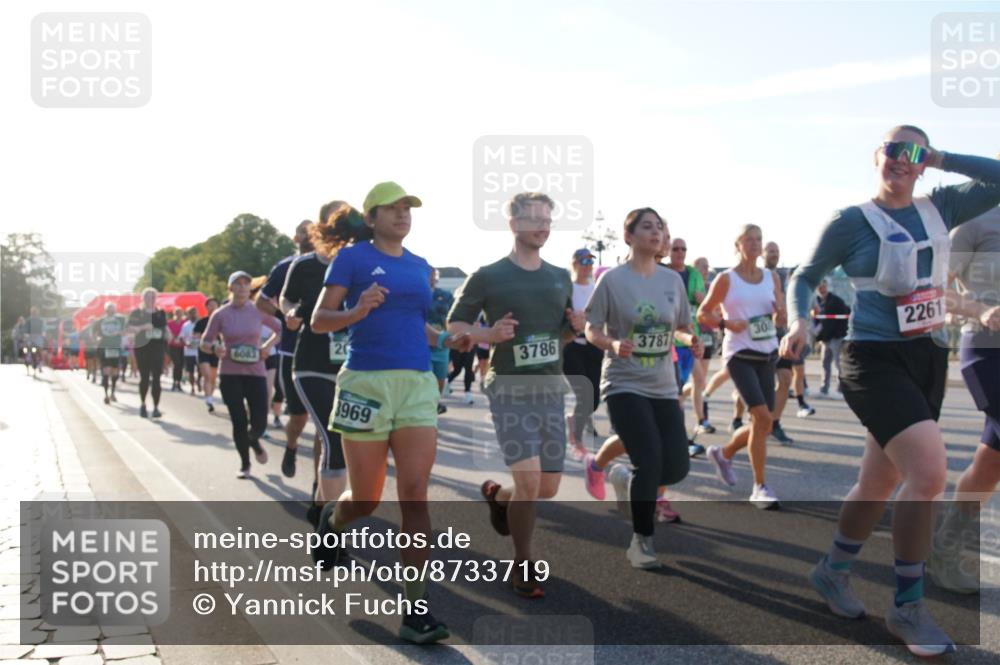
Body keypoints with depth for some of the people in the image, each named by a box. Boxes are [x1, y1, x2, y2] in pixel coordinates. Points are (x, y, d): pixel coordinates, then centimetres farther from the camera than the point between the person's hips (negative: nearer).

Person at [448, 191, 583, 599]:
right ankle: (523, 565, 8)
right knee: (529, 479, -15)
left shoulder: (560, 278, 11)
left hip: (551, 388, 6)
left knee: (548, 487, 7)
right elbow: (455, 325, 0)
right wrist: (490, 334, -18)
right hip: (509, 388, -5)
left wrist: (575, 328, -2)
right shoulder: (488, 276, -5)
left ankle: (497, 495, 41)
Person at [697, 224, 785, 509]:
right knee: (762, 417, -19)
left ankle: (723, 453, 35)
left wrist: (779, 313, -9)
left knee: (762, 423, 7)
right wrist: (725, 323, -15)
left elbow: (781, 320, 14)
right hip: (739, 354, -6)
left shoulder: (771, 277, 10)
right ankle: (759, 487, -9)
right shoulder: (726, 279, -3)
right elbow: (702, 314, 2)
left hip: (767, 354, 6)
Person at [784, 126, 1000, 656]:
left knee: (881, 480, 13)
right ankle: (907, 608, -4)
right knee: (929, 474, -20)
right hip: (875, 360, -6)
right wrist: (799, 321, -16)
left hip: (928, 359, 7)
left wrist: (940, 159, 2)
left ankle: (832, 571, 34)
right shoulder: (852, 221, -5)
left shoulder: (938, 209, 9)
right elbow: (805, 276, 2)